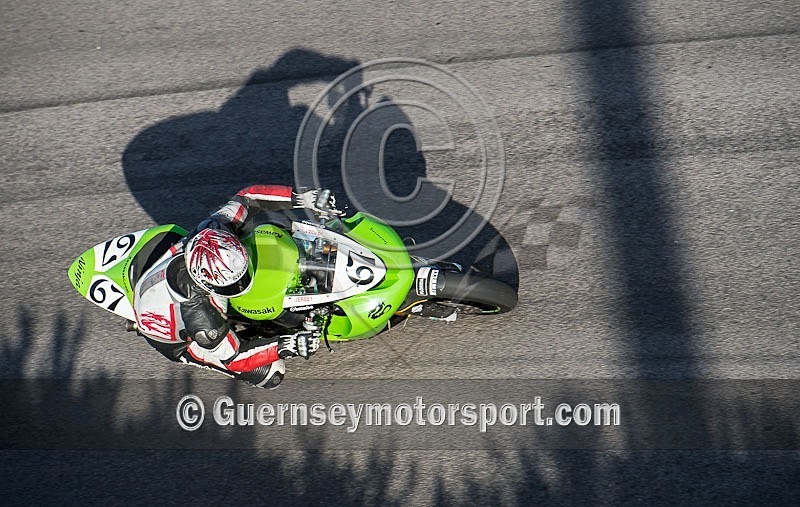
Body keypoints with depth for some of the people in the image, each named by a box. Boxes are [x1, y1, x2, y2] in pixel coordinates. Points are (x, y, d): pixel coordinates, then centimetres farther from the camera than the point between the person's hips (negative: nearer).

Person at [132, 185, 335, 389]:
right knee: (272, 373, -10)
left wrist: (300, 197, -31)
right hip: (178, 342, -5)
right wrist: (286, 347, -36)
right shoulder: (201, 320, -45)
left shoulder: (213, 232, -35)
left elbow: (247, 196, -21)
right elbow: (233, 358, -28)